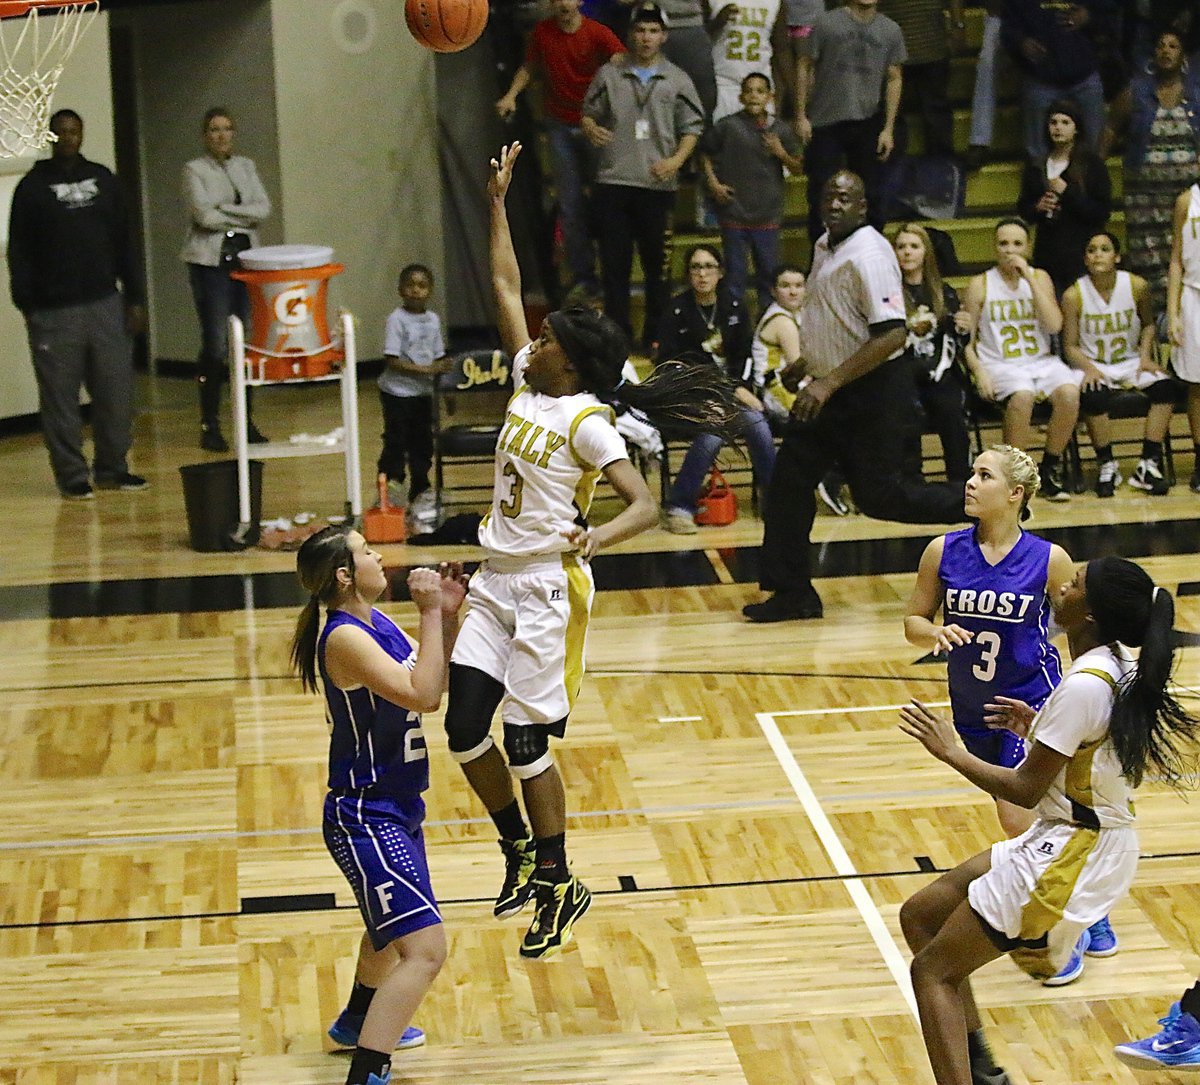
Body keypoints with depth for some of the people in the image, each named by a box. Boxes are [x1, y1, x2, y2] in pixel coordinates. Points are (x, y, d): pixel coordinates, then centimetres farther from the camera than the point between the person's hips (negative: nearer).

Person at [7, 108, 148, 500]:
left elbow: (124, 243, 14)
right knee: (61, 398, -1)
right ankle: (72, 476, 6)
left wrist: (135, 297, 8)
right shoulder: (32, 187, 1)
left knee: (116, 393, 3)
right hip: (54, 313, -3)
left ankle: (113, 468, 15)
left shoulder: (103, 180, 12)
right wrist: (27, 306, -9)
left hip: (105, 305, 3)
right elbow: (19, 254, -1)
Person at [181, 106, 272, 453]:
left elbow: (264, 208, 1)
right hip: (211, 264, -4)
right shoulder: (195, 170, 1)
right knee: (216, 344, -7)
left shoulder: (245, 167, 14)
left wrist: (225, 210, -9)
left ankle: (246, 421, 11)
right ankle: (210, 426, -1)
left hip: (246, 259, 4)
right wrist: (244, 217, -3)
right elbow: (204, 215, -12)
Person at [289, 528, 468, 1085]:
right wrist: (430, 613, -23)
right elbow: (423, 695, -29)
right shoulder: (344, 638, -22)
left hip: (396, 808, 10)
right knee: (424, 949, -20)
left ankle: (358, 1022, 57)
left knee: (390, 926, 34)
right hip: (366, 819, -10)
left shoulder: (377, 623, 5)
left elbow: (435, 681, 17)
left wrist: (448, 615, 4)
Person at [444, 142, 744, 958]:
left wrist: (595, 538, -43)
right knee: (465, 729, 4)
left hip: (549, 590, -7)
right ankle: (521, 852, 24)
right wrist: (498, 202, 15)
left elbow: (644, 503, -24)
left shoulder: (587, 420, -15)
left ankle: (558, 887, 12)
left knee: (526, 744, -3)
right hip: (497, 583, 7)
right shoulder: (528, 386, 6)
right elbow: (507, 288, 15)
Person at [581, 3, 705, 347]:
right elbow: (588, 113, 13)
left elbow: (692, 127, 8)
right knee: (614, 262, 1)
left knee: (657, 262, 4)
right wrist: (591, 130, -11)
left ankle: (656, 336, 12)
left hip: (657, 185, 0)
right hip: (613, 180, 0)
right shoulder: (609, 75, 7)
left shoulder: (676, 80, 6)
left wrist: (676, 160, -9)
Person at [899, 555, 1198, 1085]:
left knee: (933, 971, -3)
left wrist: (951, 752, -10)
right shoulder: (1123, 671, 4)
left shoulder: (1083, 687, -24)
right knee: (921, 915, 18)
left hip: (1070, 857, -10)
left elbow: (1024, 790, -19)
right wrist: (1039, 727, 16)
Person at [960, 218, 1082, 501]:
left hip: (1041, 361, 3)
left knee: (1069, 392, -29)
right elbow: (967, 341, 2)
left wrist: (1029, 278, -9)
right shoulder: (980, 285, 3)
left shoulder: (1039, 278, 9)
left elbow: (1054, 325, -6)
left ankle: (1050, 469, -11)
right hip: (1000, 366, -3)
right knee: (1022, 396, -37)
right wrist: (979, 372, -16)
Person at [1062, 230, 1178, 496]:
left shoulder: (1137, 286, -5)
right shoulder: (1074, 296, -11)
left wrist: (1145, 356, -3)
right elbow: (1070, 346, -5)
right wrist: (1088, 367, -24)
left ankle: (1148, 464, -18)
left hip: (1131, 362, 3)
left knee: (1166, 387, -25)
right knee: (1094, 397, -35)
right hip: (1093, 365, -3)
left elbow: (1148, 324, 14)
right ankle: (1107, 466, -14)